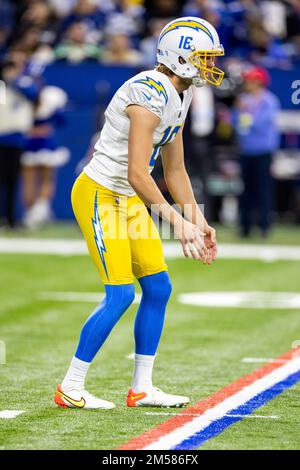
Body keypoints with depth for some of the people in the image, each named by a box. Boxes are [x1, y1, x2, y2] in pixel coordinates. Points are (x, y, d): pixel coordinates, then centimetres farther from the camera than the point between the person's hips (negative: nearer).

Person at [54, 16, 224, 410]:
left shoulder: (179, 96, 7)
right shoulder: (150, 94, -23)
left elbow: (175, 171, 16)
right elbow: (137, 174, -28)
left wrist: (198, 222, 9)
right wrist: (179, 222, -27)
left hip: (129, 199, 10)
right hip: (99, 195, -10)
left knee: (158, 287, 6)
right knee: (121, 294, -11)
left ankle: (141, 388, 15)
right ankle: (70, 389, -1)